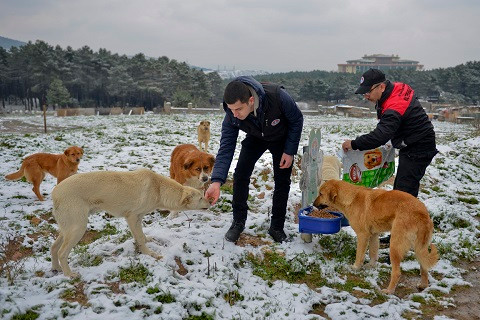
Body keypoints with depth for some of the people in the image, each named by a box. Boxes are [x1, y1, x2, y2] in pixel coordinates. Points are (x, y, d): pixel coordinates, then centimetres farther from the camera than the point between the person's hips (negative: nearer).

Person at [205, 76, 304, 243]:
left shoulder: (277, 96, -42)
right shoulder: (231, 115, -33)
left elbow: (297, 120, -22)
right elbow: (226, 148, -29)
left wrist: (289, 151, -20)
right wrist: (216, 181, -41)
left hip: (281, 138, -1)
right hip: (255, 139, 2)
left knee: (282, 181, -4)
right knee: (240, 175, -10)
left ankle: (277, 227, 12)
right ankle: (238, 222, 7)